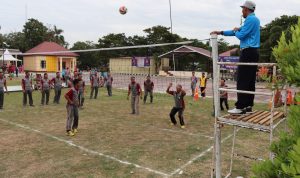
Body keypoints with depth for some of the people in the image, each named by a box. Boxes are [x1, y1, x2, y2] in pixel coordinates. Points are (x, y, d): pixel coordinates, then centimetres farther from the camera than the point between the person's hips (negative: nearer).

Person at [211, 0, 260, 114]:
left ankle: (240, 107, -9)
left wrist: (235, 31, 9)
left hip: (248, 53, -10)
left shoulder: (250, 19, -11)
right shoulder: (255, 19, 22)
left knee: (242, 81, -9)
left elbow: (240, 35, -15)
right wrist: (221, 32, 25)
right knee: (250, 80, 8)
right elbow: (241, 30, 25)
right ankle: (248, 106, 12)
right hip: (253, 52, 10)